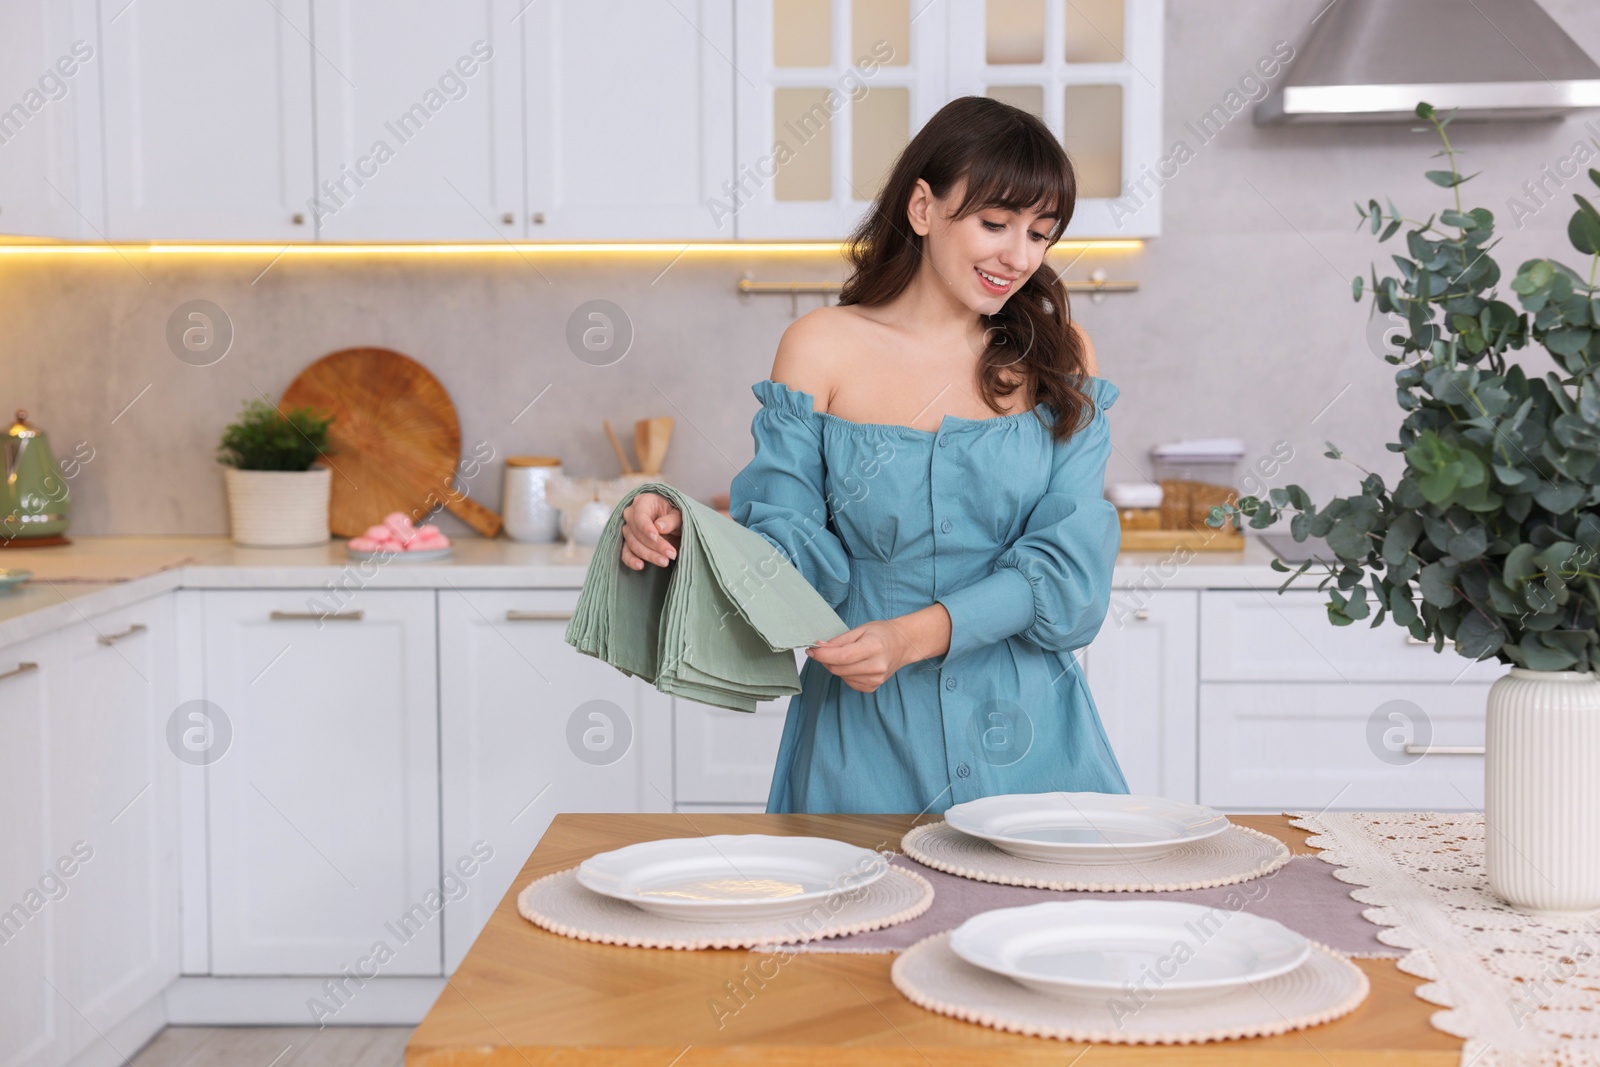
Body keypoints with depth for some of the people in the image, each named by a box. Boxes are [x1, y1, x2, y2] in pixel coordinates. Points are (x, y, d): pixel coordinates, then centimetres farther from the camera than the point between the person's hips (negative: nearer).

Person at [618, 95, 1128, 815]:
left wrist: (915, 635, -21)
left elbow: (1068, 556, -8)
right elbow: (787, 547, -3)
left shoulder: (1057, 356, 1)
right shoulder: (821, 348, -2)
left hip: (1026, 737, 1)